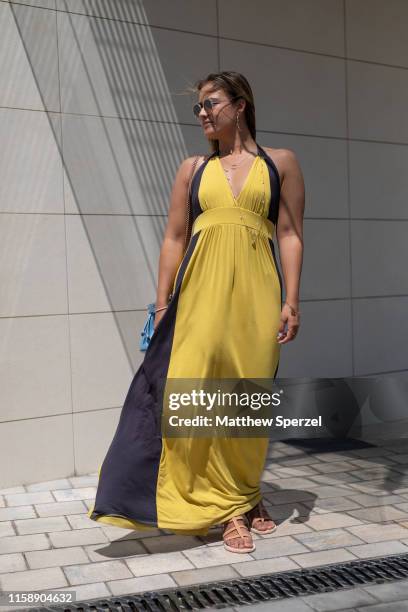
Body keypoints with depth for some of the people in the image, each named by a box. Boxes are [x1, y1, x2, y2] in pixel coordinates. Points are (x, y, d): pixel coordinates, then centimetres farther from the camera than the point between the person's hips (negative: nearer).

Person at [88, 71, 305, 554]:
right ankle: (228, 507, 9)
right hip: (201, 291, 1)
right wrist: (162, 306, 4)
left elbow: (290, 236, 5)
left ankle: (241, 498, 24)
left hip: (255, 292, -1)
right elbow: (173, 239, 10)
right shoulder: (193, 169, 15)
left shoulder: (280, 162, 10)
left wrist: (291, 301, -4)